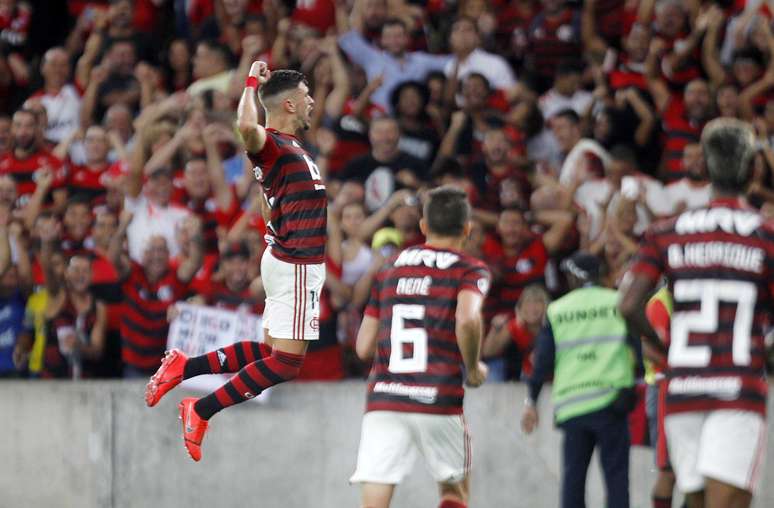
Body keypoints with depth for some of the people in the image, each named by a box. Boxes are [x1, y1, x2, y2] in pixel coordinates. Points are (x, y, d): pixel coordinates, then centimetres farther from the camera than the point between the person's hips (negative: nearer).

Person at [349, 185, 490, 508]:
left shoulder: (389, 269, 15)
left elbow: (364, 347, 14)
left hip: (382, 399, 2)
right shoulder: (470, 271, 2)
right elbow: (467, 319, -20)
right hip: (439, 400, -2)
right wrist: (473, 369, -3)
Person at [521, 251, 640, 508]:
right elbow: (638, 346, 1)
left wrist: (531, 402, 13)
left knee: (573, 476, 10)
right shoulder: (618, 302, 4)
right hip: (612, 398, -1)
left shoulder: (556, 310, 7)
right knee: (616, 475, 1)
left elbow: (543, 360, 6)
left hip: (570, 405, 1)